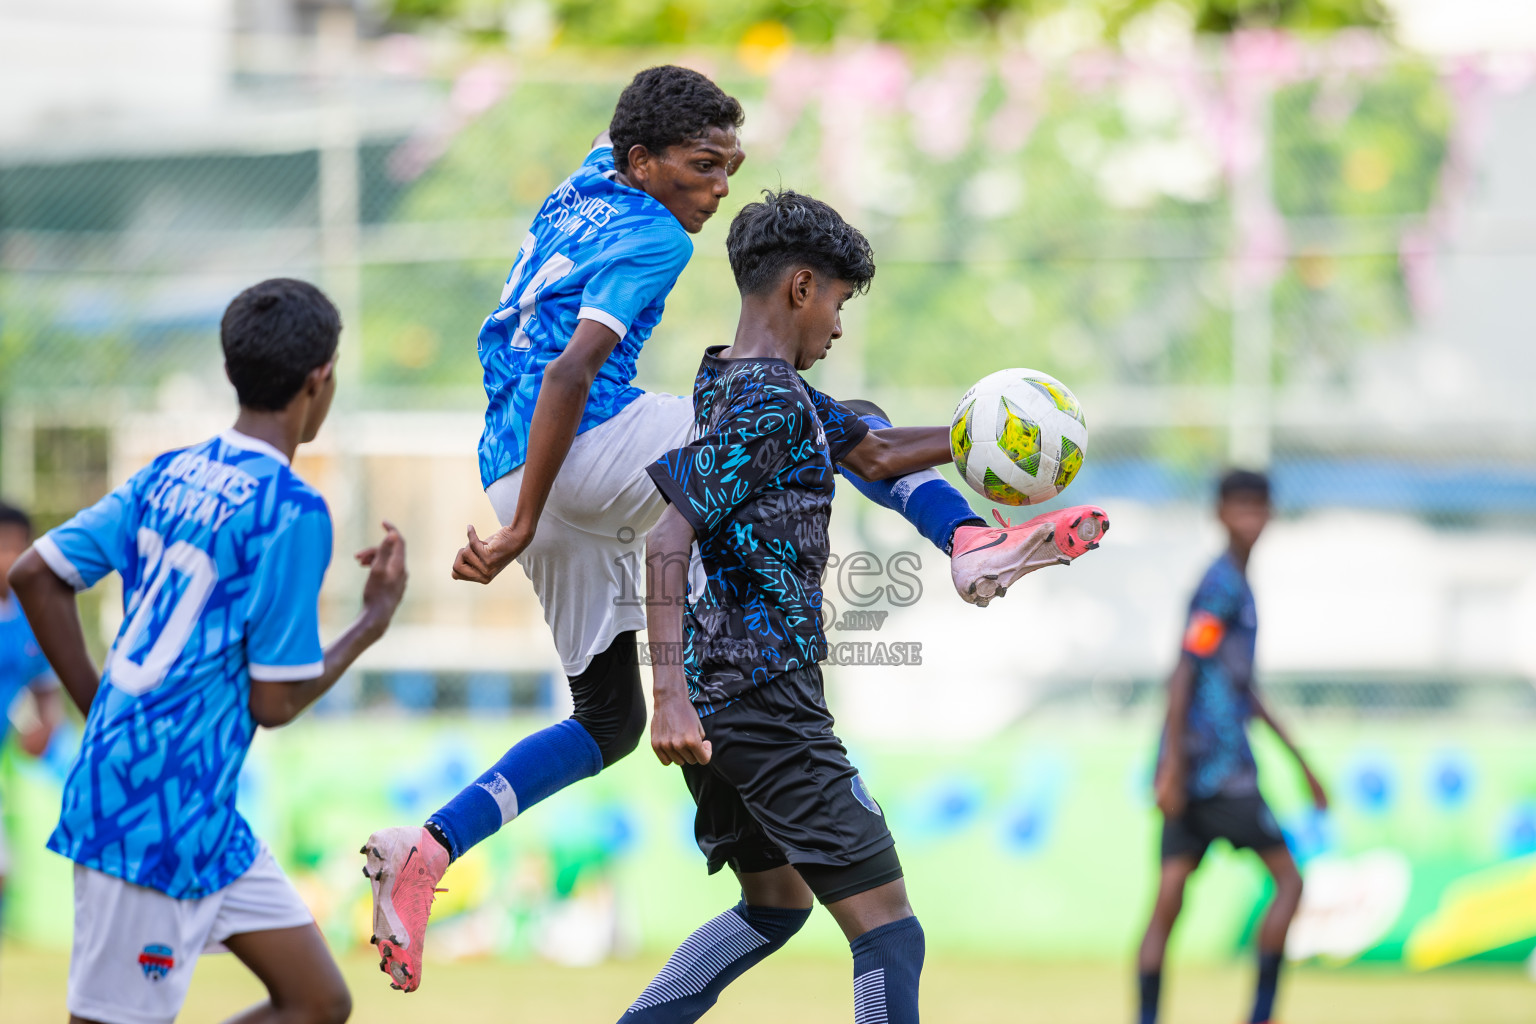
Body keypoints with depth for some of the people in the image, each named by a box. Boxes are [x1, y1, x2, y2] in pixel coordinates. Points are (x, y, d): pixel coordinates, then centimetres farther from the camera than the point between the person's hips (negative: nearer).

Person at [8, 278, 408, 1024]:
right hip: (160, 814, -9)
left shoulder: (170, 476, 9)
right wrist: (376, 619, 0)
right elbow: (274, 702, -13)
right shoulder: (292, 512, -15)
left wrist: (105, 712, 14)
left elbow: (34, 574, 9)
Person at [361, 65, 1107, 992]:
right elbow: (569, 374, -20)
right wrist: (522, 528, -22)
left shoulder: (584, 189, 15)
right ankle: (970, 542, -21)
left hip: (515, 468, 9)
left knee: (610, 720, 18)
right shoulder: (652, 238, -9)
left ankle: (428, 849, 2)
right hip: (596, 451, -9)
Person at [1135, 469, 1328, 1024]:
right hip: (1219, 766, -9)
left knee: (1168, 902, 1)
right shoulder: (1222, 587, -9)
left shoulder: (1238, 586, 21)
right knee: (1288, 879, -1)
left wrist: (1301, 763, 32)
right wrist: (1173, 765, -22)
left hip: (1189, 772, 9)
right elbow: (1184, 673, -17)